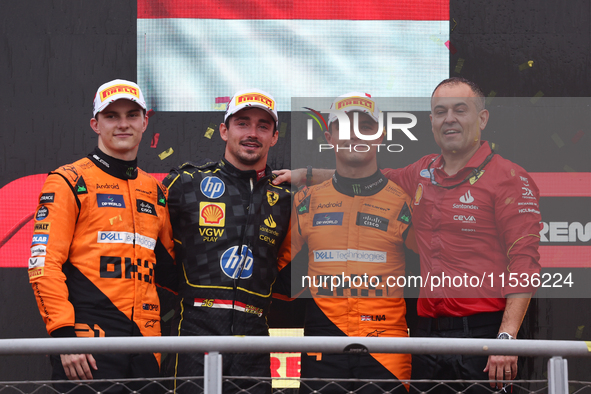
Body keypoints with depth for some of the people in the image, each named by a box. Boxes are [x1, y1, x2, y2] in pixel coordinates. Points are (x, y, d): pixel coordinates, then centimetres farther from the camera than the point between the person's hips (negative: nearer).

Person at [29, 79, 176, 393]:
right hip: (88, 346, -6)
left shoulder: (155, 191, 18)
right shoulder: (69, 182, 0)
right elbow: (44, 265, -8)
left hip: (144, 346, 6)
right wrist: (64, 334, -15)